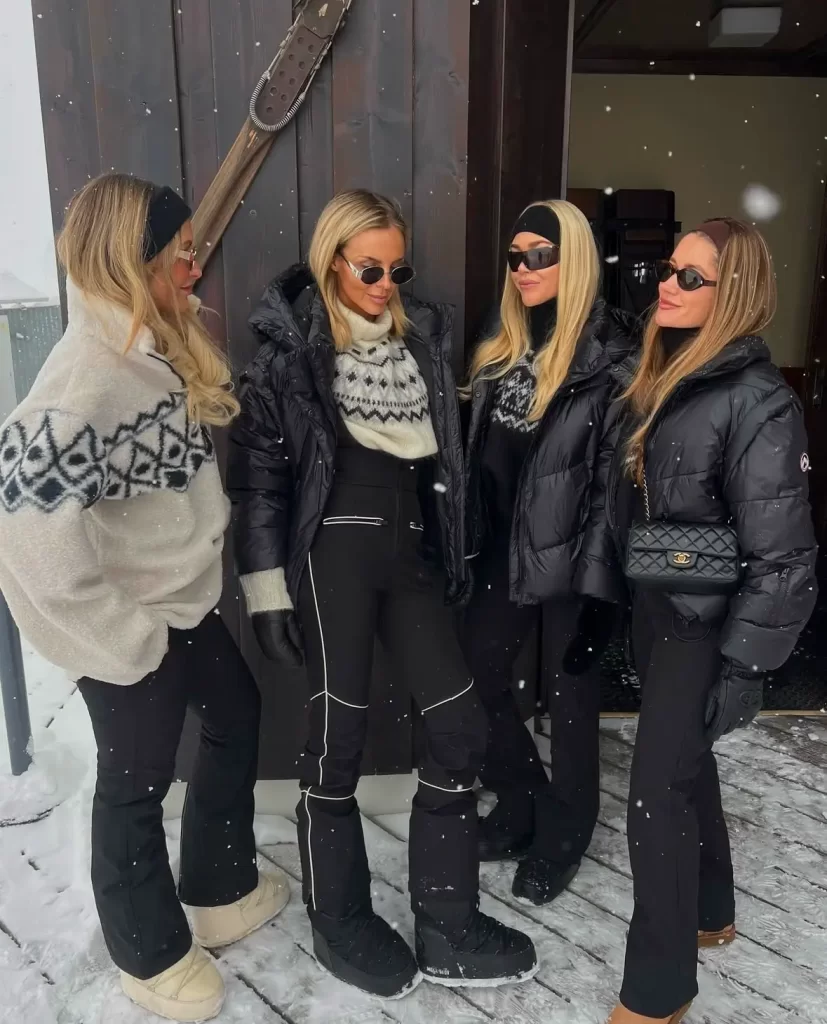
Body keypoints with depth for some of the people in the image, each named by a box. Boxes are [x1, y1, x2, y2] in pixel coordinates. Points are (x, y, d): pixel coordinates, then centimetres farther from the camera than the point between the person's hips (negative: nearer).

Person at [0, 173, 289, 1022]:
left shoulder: (161, 345, 2)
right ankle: (149, 954, 37)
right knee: (138, 779, 10)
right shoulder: (88, 376, -27)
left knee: (236, 720, 21)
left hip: (182, 596, 9)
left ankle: (222, 888, 45)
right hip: (127, 621, -8)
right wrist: (124, 637, -20)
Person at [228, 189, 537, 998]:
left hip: (411, 550, 6)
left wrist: (453, 558, 16)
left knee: (459, 727, 3)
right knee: (338, 737, 3)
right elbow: (258, 472, -5)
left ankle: (446, 929, 20)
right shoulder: (290, 348, -2)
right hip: (335, 550, -5)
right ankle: (339, 923, 27)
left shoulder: (421, 336, 14)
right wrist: (267, 587, -9)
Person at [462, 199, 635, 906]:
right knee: (477, 671, 14)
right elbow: (481, 450, 12)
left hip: (572, 551, -7)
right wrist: (472, 536, 12)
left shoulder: (608, 351, -13)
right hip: (504, 545, 7)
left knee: (571, 689, 10)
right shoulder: (502, 345, 9)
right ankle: (521, 801, 38)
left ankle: (562, 834, 33)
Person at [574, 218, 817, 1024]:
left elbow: (780, 555, -18)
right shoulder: (644, 377, 5)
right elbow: (610, 499, 9)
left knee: (656, 793, -2)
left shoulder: (757, 402, -18)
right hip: (650, 605, 7)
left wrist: (743, 665, -18)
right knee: (685, 763, 21)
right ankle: (710, 914, 45)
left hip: (706, 619, -7)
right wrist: (592, 596, 9)